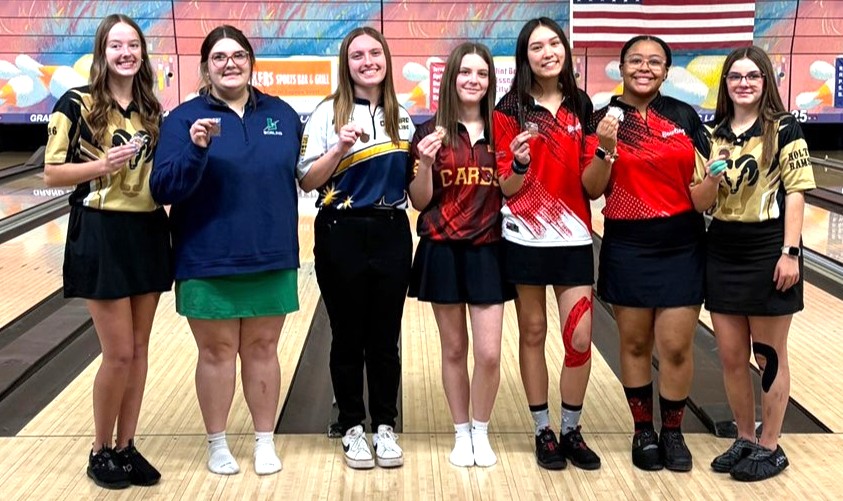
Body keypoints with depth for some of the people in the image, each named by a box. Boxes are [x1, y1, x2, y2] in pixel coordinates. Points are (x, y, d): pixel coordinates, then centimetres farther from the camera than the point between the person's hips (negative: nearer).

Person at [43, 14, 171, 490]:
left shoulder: (150, 109, 9)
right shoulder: (77, 104, -6)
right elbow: (53, 174, -7)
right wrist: (104, 164, -22)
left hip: (148, 231, 5)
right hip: (101, 233, -5)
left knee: (139, 349, 9)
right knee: (119, 354, -4)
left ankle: (126, 447, 21)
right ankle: (101, 452, 16)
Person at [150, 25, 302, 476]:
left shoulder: (282, 114, 6)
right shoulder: (185, 118, -4)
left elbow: (303, 174, 16)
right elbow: (164, 189, -13)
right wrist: (196, 150, -27)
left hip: (270, 259, 3)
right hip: (208, 262, -2)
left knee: (262, 350, 11)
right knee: (217, 353, 8)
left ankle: (265, 441, 24)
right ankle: (217, 444, 23)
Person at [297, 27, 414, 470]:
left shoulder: (401, 116, 9)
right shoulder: (329, 113, -3)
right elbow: (307, 182, -7)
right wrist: (341, 148, -19)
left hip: (391, 234, 3)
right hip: (342, 235, -3)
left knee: (384, 338, 8)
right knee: (348, 338, 7)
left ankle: (385, 427, 20)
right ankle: (352, 428, 20)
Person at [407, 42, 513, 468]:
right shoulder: (431, 131, -1)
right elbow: (420, 201, -2)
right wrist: (425, 162, -19)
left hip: (488, 250, 1)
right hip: (443, 250, -1)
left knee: (489, 353, -2)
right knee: (454, 349, 8)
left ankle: (481, 432, 19)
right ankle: (461, 433, 23)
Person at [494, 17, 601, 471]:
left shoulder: (580, 106, 7)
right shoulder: (510, 111, -2)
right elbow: (507, 188, -4)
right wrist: (520, 164, -25)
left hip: (574, 237, 2)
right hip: (525, 239, -2)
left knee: (579, 338, -1)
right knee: (533, 333, 7)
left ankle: (571, 431, 17)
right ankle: (543, 432, 19)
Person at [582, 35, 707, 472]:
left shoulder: (684, 115, 4)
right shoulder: (604, 118, -2)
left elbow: (699, 177, 14)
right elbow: (592, 190, -8)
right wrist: (605, 148, -22)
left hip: (682, 246, 1)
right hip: (627, 248, -1)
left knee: (676, 346, 1)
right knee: (635, 343, 9)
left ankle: (672, 432, 20)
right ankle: (643, 431, 23)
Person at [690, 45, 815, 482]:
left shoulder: (784, 129, -5)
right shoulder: (711, 134, 6)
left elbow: (795, 195, -9)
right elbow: (699, 203, 6)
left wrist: (791, 252, -15)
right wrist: (713, 177, -15)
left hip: (768, 250, -4)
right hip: (722, 253, 4)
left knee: (769, 355, 6)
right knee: (731, 356, 10)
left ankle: (770, 447, 17)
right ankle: (744, 439, 25)